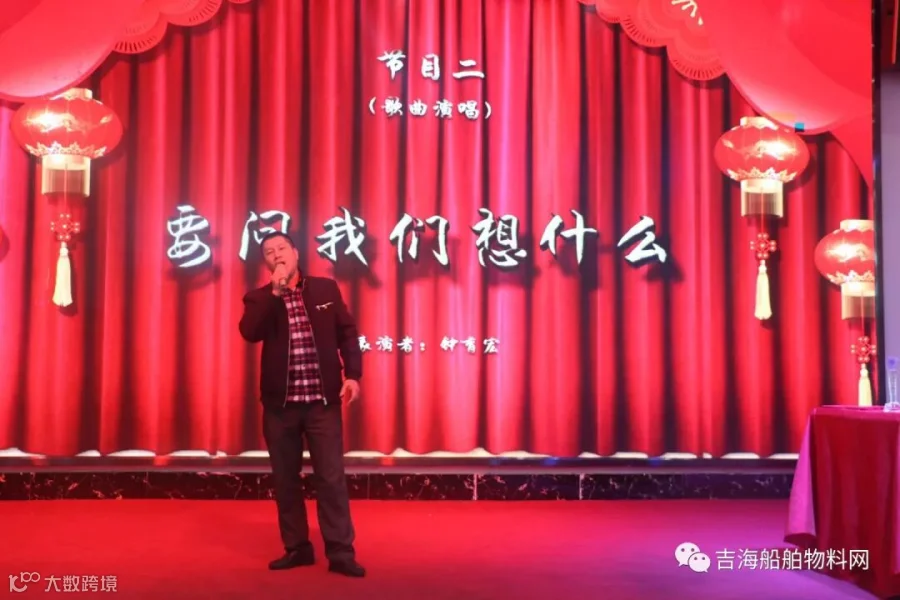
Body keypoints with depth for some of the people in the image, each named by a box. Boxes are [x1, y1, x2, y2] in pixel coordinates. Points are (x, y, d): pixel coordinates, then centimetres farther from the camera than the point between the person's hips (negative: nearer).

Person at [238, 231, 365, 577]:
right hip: (279, 401, 2)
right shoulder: (259, 298, 6)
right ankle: (296, 548, 20)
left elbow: (346, 332, 6)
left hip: (322, 399, -1)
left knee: (331, 477, -2)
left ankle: (340, 552, 3)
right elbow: (249, 332, -13)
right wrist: (275, 291, -15)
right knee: (285, 478, 8)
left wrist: (353, 374, -6)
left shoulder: (326, 289, 7)